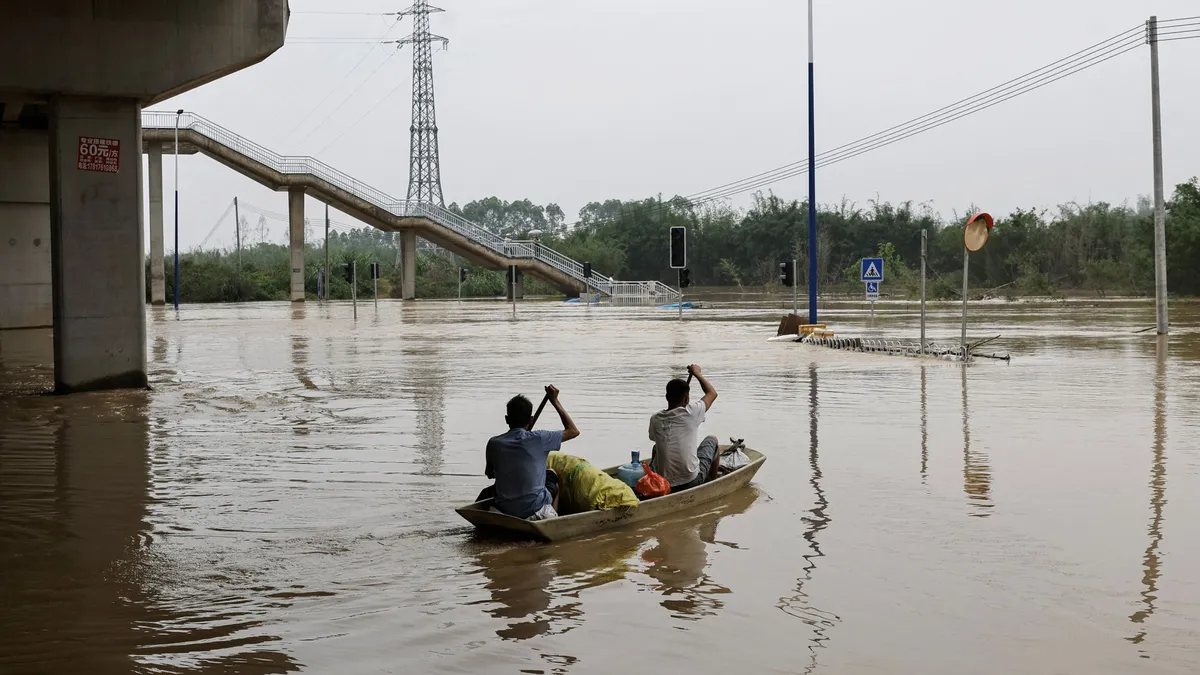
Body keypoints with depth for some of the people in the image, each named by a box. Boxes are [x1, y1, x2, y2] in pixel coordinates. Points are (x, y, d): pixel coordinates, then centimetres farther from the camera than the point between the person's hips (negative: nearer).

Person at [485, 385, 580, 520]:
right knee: (552, 477, 28)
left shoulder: (494, 443, -5)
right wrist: (555, 401, 6)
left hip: (503, 511, 2)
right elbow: (573, 431, 0)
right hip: (535, 509, -2)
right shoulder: (538, 439, -12)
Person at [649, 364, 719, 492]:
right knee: (711, 440, 21)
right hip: (692, 483, -3)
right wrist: (697, 373, 20)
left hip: (663, 485, 3)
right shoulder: (691, 413, -13)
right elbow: (712, 393, 5)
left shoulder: (655, 419, -5)